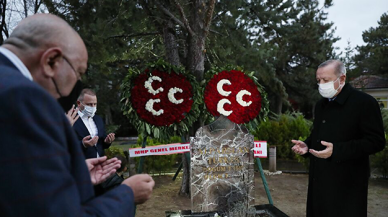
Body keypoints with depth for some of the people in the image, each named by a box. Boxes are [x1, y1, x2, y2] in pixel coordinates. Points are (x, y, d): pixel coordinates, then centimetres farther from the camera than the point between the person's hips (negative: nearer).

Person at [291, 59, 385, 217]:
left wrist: (336, 150, -25)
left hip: (346, 184, -7)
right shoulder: (320, 105, 13)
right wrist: (306, 145, 2)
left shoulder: (365, 103, -11)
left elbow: (376, 141, -16)